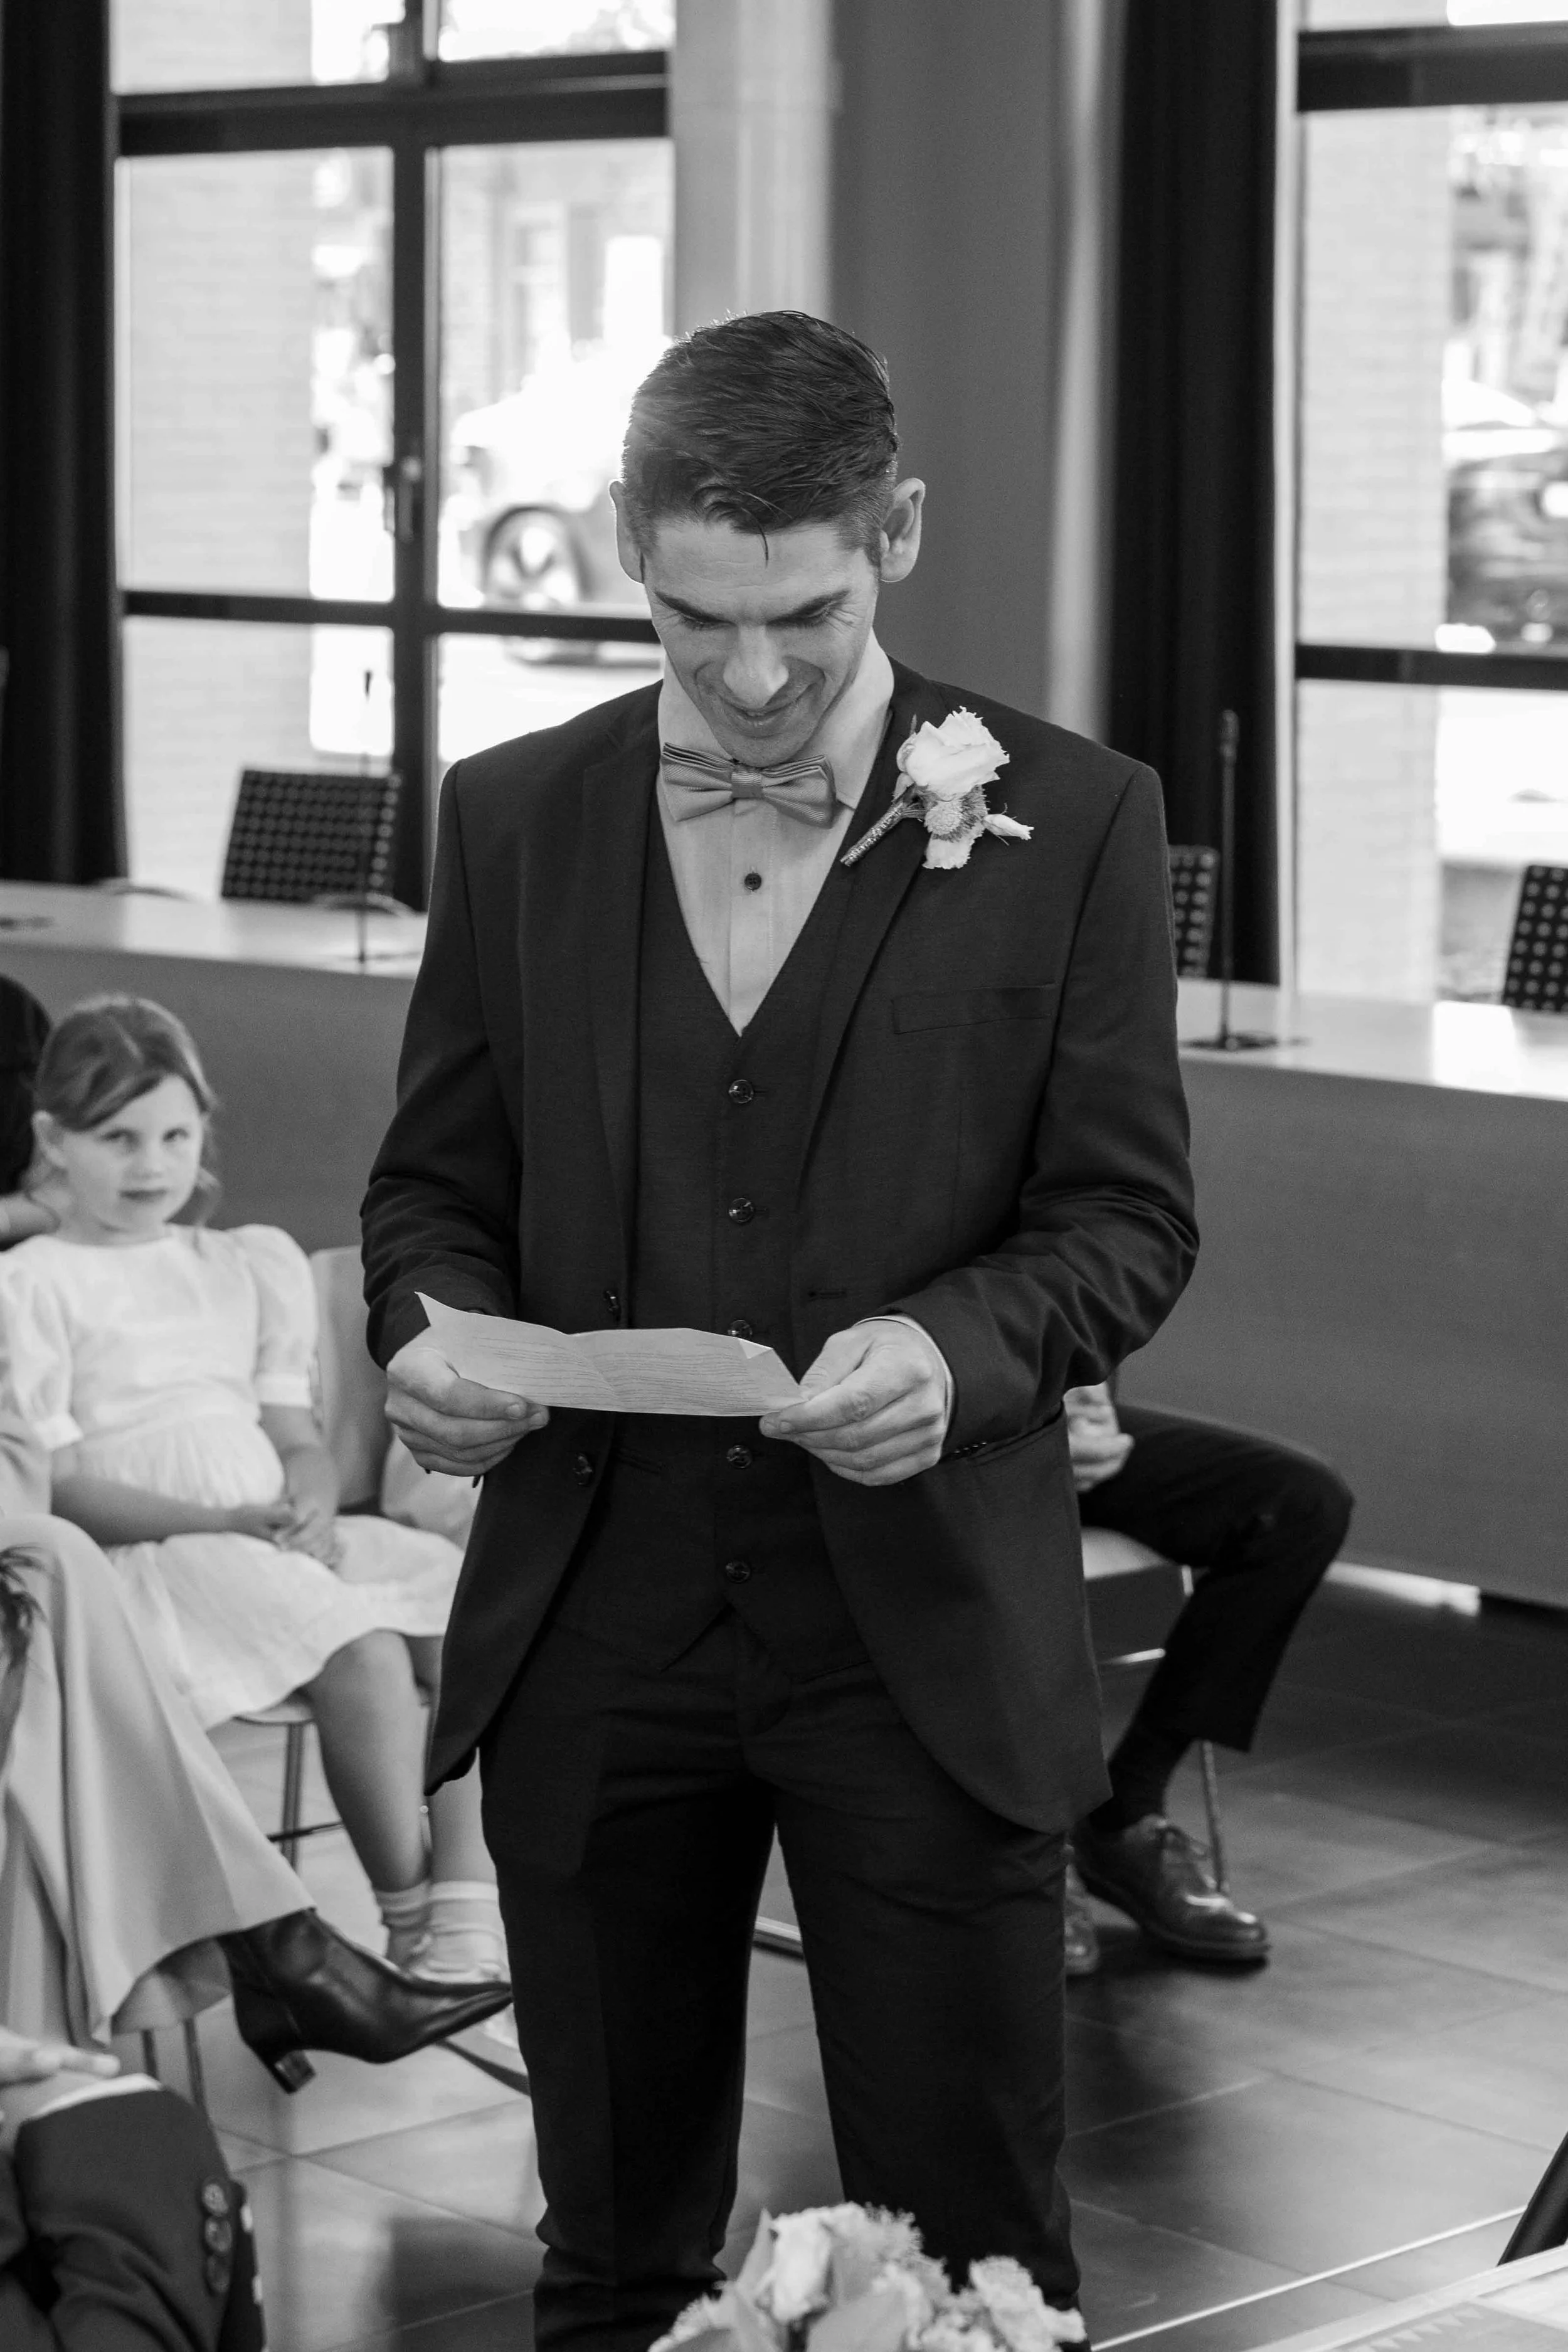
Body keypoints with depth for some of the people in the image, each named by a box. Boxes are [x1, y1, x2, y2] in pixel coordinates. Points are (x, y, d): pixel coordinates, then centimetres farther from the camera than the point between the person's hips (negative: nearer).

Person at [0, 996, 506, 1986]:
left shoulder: (247, 1266, 23)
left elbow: (300, 1438, 17)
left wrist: (310, 1508, -8)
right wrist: (222, 1523, -18)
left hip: (286, 1534, 6)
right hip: (154, 1554, -6)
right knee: (364, 1648, -33)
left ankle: (469, 1923, -26)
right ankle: (408, 1928, -24)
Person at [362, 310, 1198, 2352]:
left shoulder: (1070, 824, -3)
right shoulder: (515, 818, 5)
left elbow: (1129, 1215, -2)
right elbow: (434, 1182, 11)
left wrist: (961, 1347, -21)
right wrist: (432, 1335, -11)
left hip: (924, 1635, -2)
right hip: (593, 1630, 3)